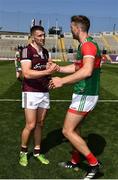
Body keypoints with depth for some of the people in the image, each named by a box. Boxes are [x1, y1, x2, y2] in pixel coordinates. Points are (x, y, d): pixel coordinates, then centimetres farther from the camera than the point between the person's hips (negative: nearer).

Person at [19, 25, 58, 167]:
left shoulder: (45, 52, 12)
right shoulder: (27, 51, -11)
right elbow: (26, 73, -22)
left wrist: (50, 74, 2)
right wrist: (47, 71, -28)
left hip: (44, 92, 7)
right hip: (31, 93, -6)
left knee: (40, 124, 10)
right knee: (30, 125, -5)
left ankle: (37, 152, 23)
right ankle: (23, 151, 18)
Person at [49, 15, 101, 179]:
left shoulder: (88, 45, -18)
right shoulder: (83, 46, 15)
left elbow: (87, 71, -33)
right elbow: (75, 67, 27)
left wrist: (62, 81, -29)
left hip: (85, 96, -10)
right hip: (85, 94, 10)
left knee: (68, 131, -5)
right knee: (74, 128, 19)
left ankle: (94, 163, 4)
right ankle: (75, 161, 33)